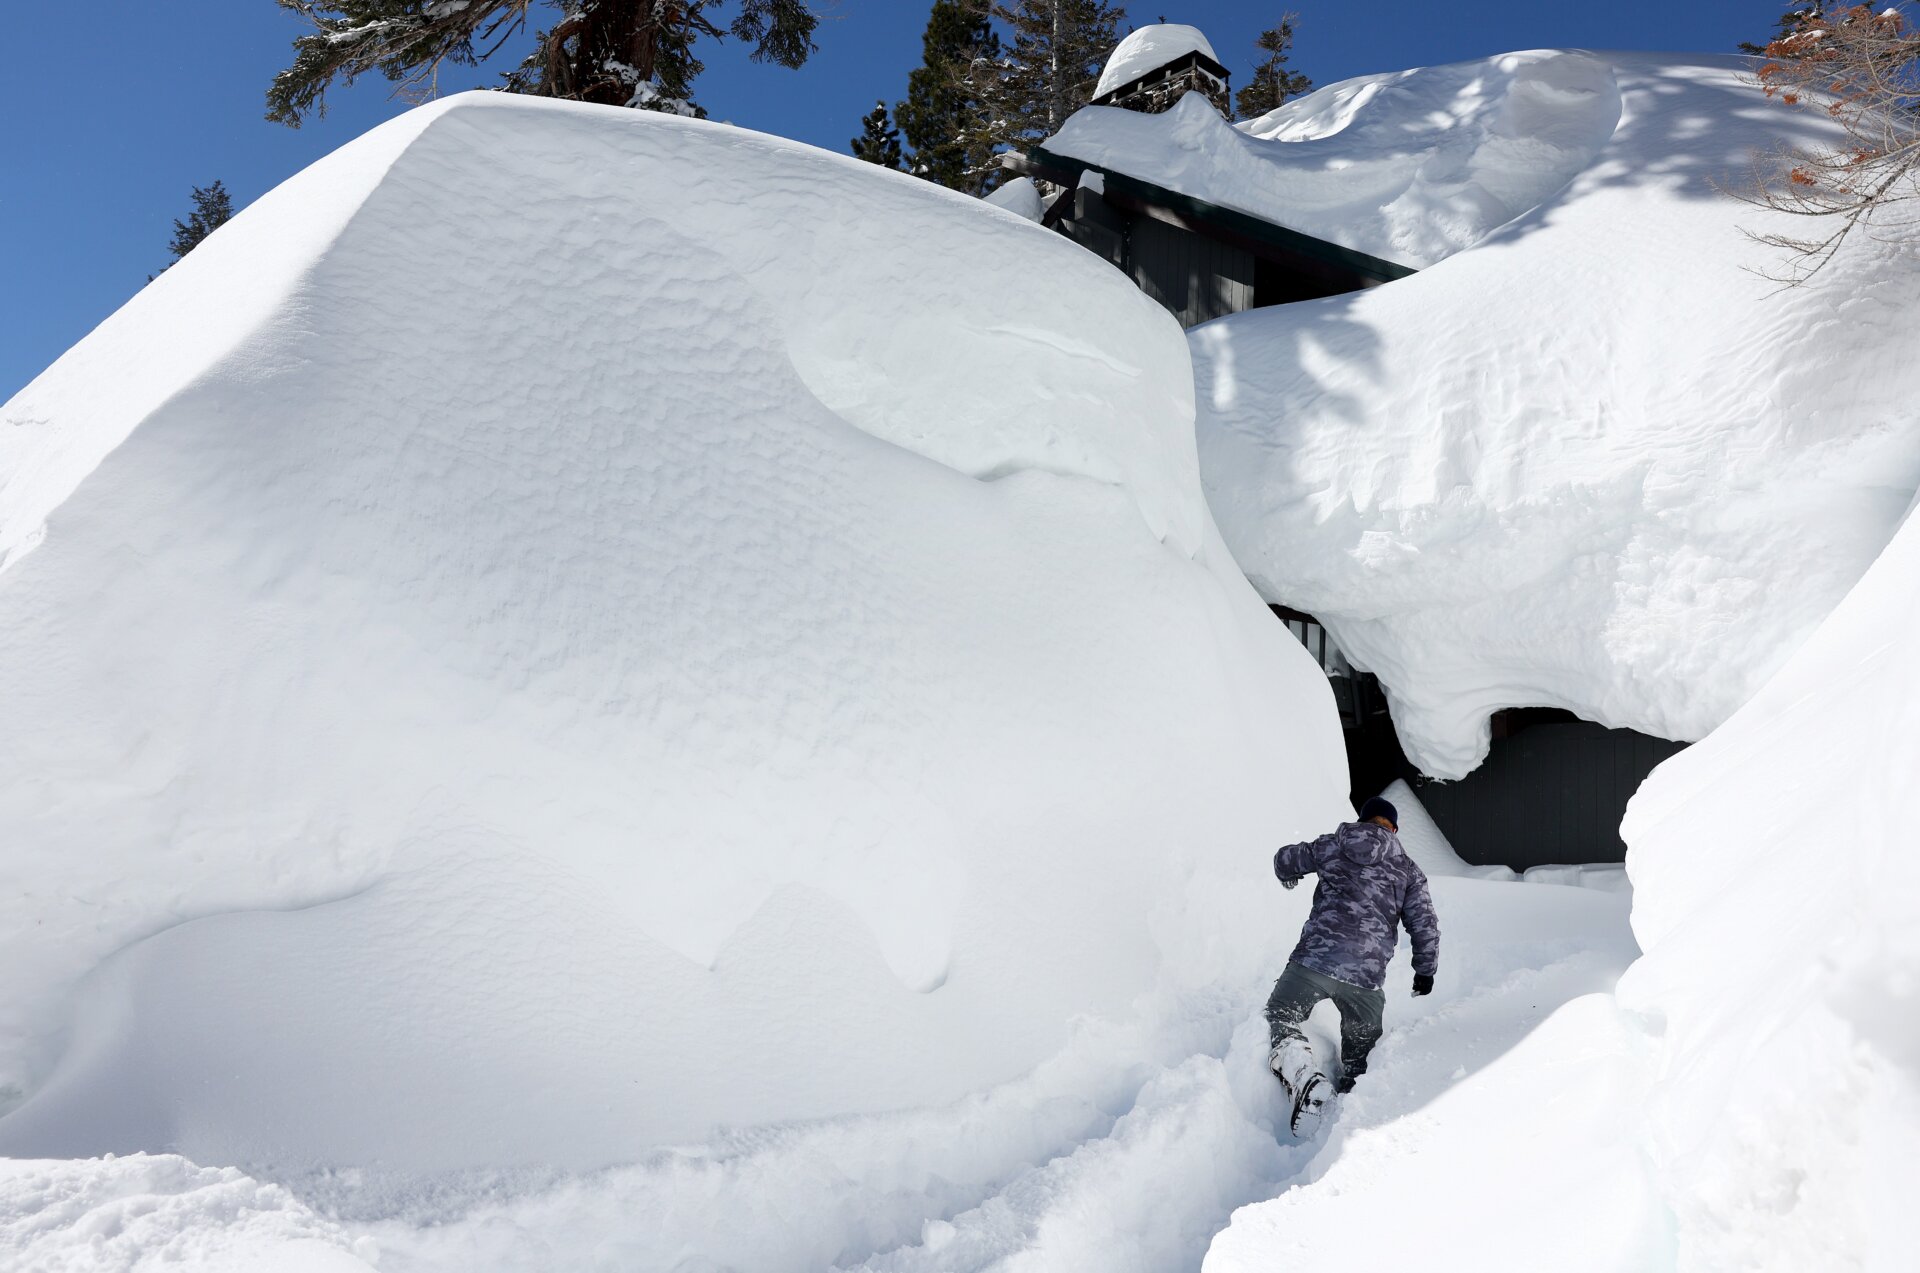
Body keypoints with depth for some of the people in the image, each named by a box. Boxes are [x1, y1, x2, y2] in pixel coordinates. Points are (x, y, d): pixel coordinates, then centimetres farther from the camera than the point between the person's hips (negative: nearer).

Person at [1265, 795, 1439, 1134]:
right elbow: (1426, 927, 11)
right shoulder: (1408, 871, 13)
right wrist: (1425, 971, 26)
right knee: (1360, 1046, 22)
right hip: (1366, 976, 1)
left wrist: (1289, 874, 46)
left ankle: (1305, 1076, -16)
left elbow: (1284, 860, 23)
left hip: (1312, 958, -1)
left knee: (1280, 1019, 10)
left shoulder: (1333, 845, 12)